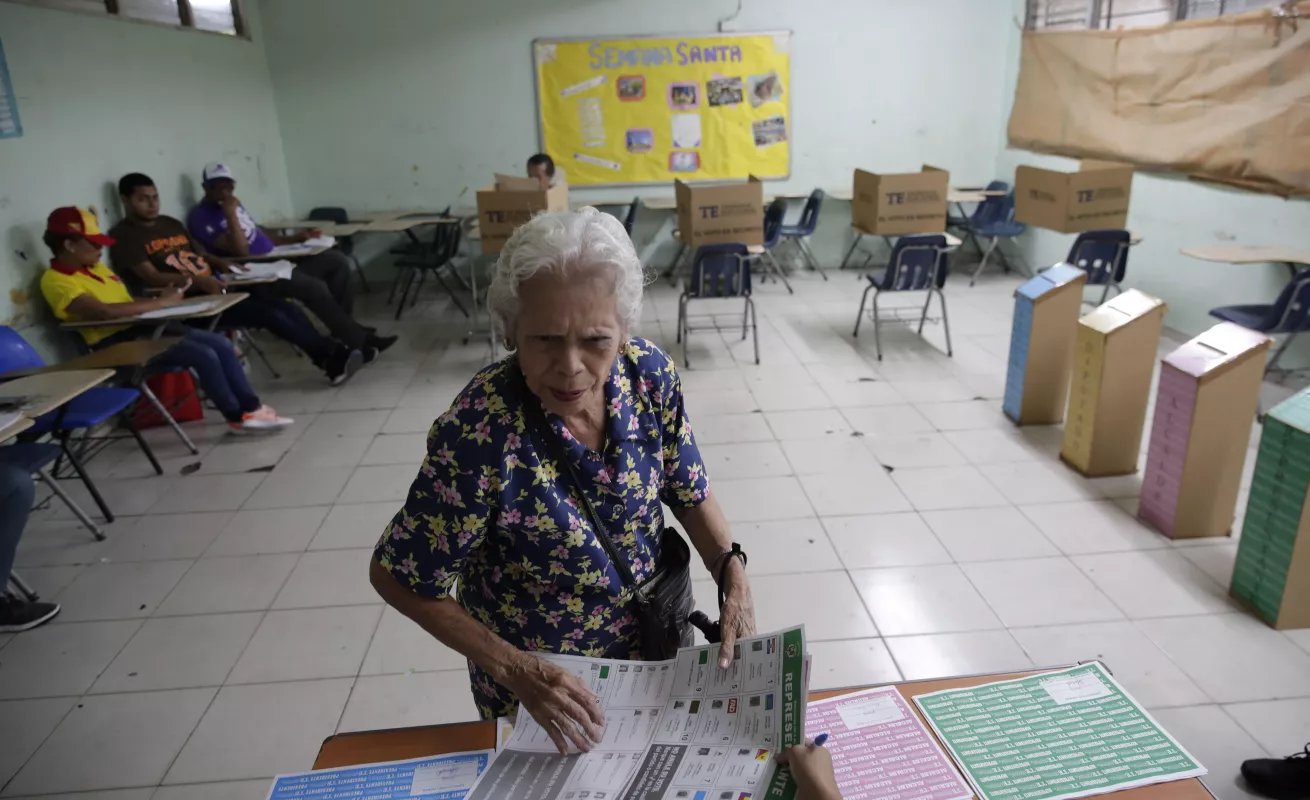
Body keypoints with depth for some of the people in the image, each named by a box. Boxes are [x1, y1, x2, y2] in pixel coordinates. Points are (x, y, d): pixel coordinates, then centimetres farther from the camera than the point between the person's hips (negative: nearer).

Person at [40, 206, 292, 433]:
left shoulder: (96, 268, 16)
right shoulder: (56, 281, -13)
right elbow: (104, 312, -27)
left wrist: (165, 298, 1)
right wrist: (159, 303, -21)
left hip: (141, 327, 9)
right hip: (117, 343, -9)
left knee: (222, 345, -4)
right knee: (204, 355, -22)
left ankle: (251, 408, -1)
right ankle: (238, 417, -7)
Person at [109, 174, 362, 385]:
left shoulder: (170, 224, 22)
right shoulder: (124, 236, -2)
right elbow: (151, 277, -15)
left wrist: (222, 264, 3)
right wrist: (198, 281, -29)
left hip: (213, 288, 8)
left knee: (285, 306, -14)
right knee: (267, 313, -25)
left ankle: (333, 356, -18)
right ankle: (331, 357, -22)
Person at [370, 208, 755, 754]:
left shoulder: (650, 375, -20)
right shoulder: (478, 432, -32)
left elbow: (688, 493, -4)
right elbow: (397, 576, -19)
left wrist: (734, 580, -18)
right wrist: (512, 668, -23)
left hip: (652, 643, 4)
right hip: (537, 677, -3)